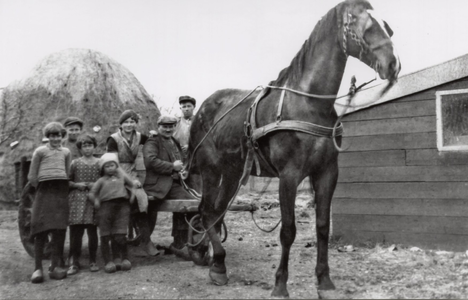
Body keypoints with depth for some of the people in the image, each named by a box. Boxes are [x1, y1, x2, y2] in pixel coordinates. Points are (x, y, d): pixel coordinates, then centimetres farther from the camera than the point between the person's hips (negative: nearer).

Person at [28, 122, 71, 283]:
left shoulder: (65, 152, 15)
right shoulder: (40, 151, 5)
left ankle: (55, 267, 7)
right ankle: (38, 268, -4)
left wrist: (63, 189, 10)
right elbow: (32, 177, 4)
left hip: (62, 192, 3)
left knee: (59, 231, 1)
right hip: (44, 192, -3)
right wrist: (42, 190, 5)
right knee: (41, 230, -7)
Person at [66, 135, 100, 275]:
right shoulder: (75, 163, 6)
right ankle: (75, 262, 6)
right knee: (76, 231, -2)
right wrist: (76, 185, -9)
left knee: (92, 231, 3)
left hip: (93, 199, 1)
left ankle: (93, 261, 15)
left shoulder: (99, 163, 8)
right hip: (77, 199, 0)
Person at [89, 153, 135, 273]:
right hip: (106, 206, 0)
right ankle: (108, 262, 7)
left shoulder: (122, 177, 19)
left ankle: (124, 258, 10)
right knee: (105, 236, 0)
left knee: (120, 236, -6)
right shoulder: (102, 180, 13)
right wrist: (95, 201, -8)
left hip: (122, 205, 0)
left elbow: (132, 184, 28)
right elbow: (92, 192, 9)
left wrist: (132, 194, 12)